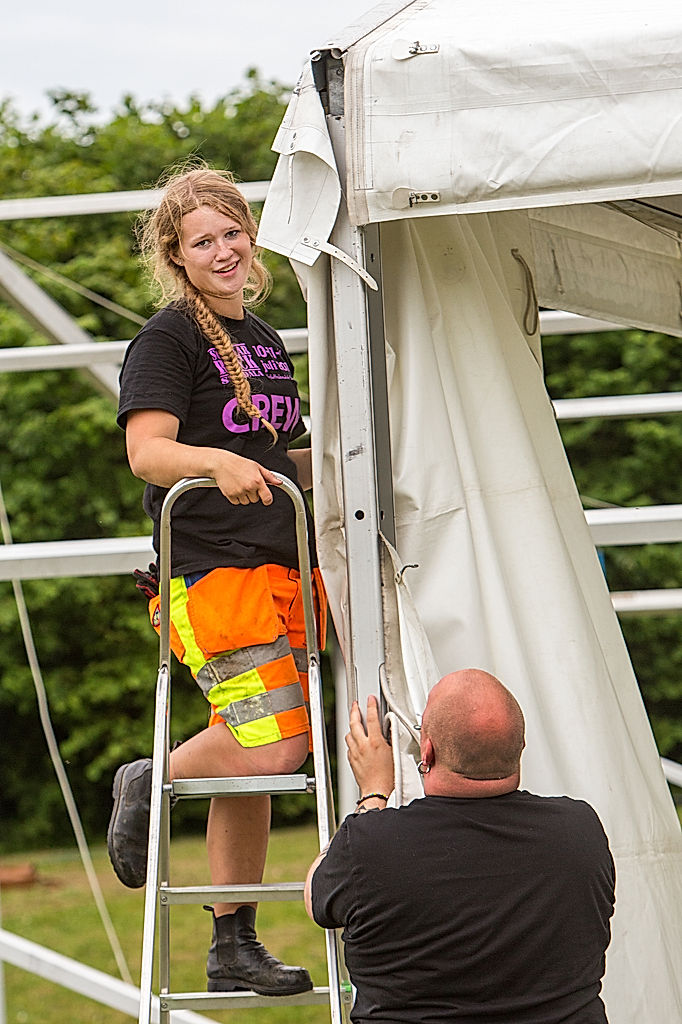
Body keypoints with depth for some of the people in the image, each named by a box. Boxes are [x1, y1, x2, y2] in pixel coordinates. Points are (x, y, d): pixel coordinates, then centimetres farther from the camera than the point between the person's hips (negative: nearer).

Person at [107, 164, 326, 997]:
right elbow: (146, 451, -17)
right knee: (269, 746, -18)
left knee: (253, 757, 8)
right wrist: (218, 462, -34)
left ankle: (234, 948, 16)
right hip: (211, 571, -7)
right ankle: (146, 786, 10)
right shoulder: (167, 338, -5)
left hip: (283, 567, 8)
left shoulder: (263, 339, 20)